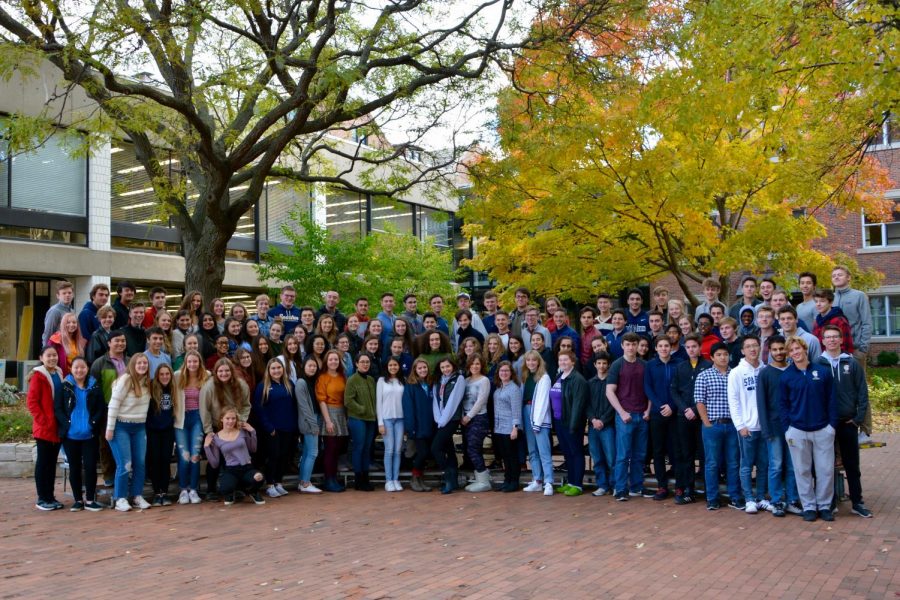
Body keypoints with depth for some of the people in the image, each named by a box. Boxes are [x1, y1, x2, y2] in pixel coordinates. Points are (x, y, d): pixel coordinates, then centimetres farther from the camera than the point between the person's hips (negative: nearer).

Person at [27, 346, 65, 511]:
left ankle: (50, 496, 18)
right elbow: (31, 402, -13)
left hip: (57, 427, 6)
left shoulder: (59, 374, 11)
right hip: (44, 428, -6)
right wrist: (43, 421, -16)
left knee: (52, 462, 11)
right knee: (43, 462, 0)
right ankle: (42, 499, 7)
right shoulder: (38, 376, -9)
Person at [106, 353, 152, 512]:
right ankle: (120, 499, 2)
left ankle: (137, 496, 16)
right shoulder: (126, 379, -14)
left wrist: (142, 423, 10)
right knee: (124, 464, -7)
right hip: (121, 426, -7)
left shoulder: (146, 382, 6)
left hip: (140, 427, 7)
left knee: (140, 463, 6)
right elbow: (114, 404, -16)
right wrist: (110, 428, -17)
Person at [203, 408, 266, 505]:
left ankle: (253, 492, 7)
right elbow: (215, 464, -1)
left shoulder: (242, 431, 5)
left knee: (258, 478, -35)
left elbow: (253, 449, 15)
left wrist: (252, 431, 5)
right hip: (230, 470, -2)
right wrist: (206, 446, -10)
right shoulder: (216, 438, -1)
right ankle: (230, 494, 8)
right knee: (226, 489, -36)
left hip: (247, 468, 2)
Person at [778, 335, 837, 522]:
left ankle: (824, 505, 17)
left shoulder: (823, 372, 1)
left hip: (823, 429, 0)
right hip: (797, 431, 0)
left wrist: (832, 424, -1)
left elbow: (831, 400, 4)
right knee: (803, 471, 5)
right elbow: (783, 404, 5)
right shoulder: (786, 376, 1)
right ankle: (809, 506, 15)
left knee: (826, 469, 4)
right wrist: (787, 429, -2)